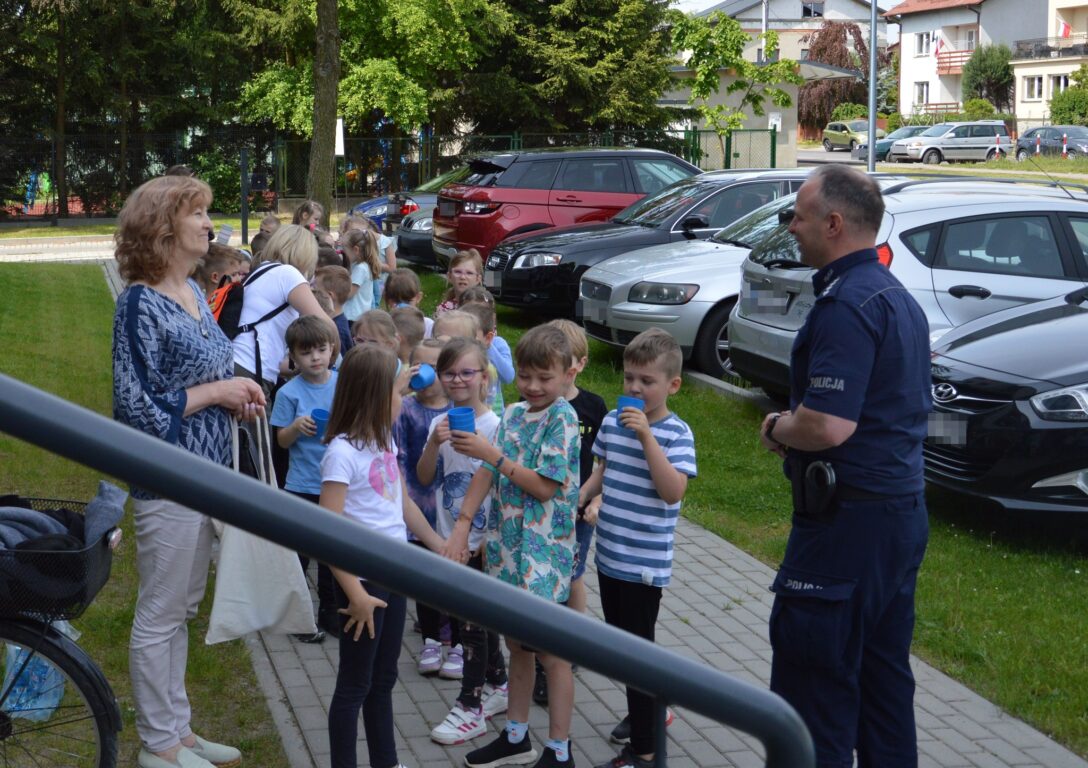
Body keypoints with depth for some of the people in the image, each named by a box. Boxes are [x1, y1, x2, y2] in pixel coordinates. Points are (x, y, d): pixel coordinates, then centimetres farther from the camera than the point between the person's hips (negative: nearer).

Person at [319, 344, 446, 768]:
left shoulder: (385, 440, 6)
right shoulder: (342, 452, -20)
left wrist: (439, 546, 21)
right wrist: (355, 594, -23)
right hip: (364, 576, -8)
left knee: (384, 678, 19)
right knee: (355, 683, 4)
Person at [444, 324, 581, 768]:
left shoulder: (562, 420, -13)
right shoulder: (514, 415, 7)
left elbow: (545, 486, -19)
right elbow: (486, 474, 7)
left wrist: (494, 455, -20)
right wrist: (462, 526, 0)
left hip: (544, 552, -7)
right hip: (507, 546, 7)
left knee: (551, 652, 3)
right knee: (517, 645, 18)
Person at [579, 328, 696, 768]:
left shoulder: (676, 433, -14)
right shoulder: (612, 422, 4)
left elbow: (673, 491, -26)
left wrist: (647, 436, -29)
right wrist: (584, 498, 5)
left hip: (644, 562, -7)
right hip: (609, 553, 7)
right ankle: (647, 712, 42)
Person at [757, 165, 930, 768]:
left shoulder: (846, 304, -19)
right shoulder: (898, 297, 13)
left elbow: (826, 426, -28)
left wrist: (776, 429, -8)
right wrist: (793, 425, 13)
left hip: (848, 520, -10)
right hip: (902, 511, 10)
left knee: (812, 680, -2)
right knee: (883, 674, 17)